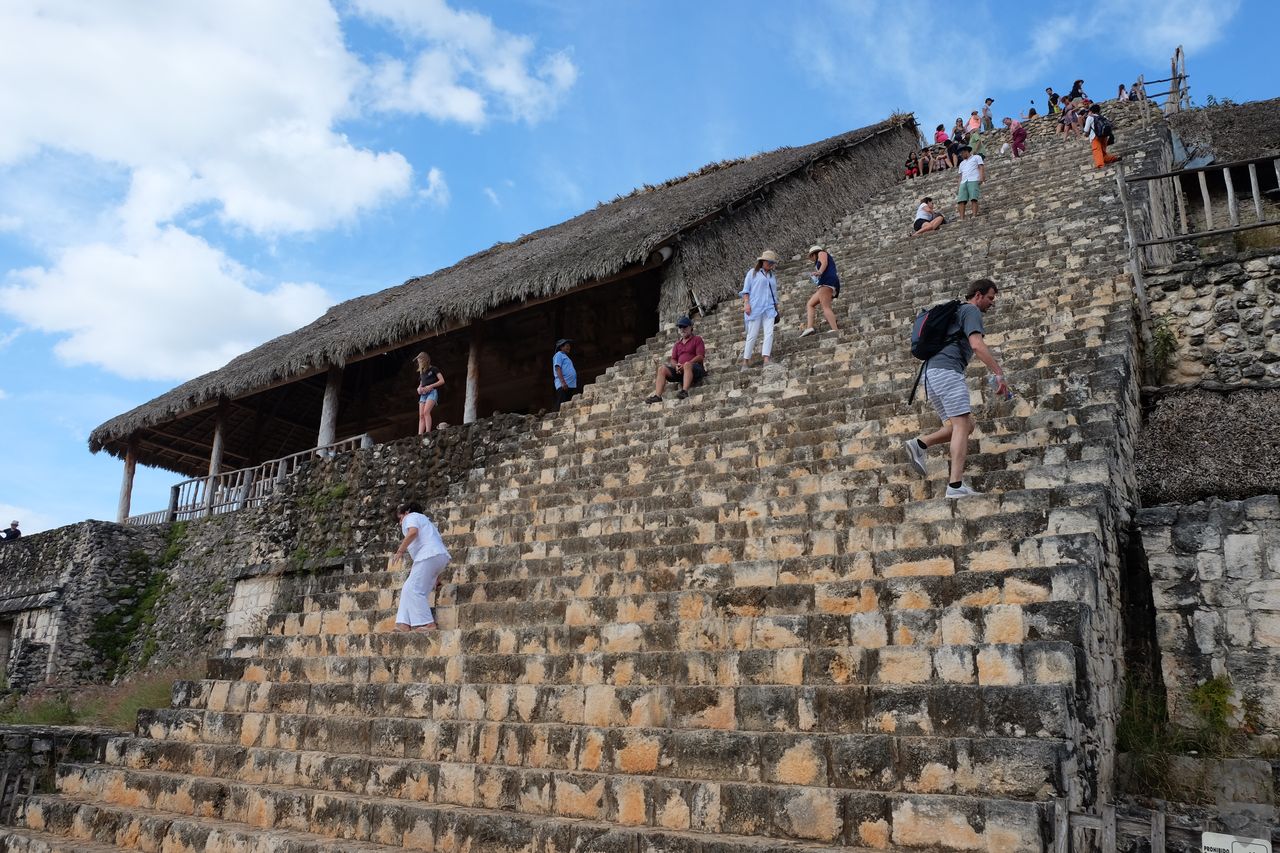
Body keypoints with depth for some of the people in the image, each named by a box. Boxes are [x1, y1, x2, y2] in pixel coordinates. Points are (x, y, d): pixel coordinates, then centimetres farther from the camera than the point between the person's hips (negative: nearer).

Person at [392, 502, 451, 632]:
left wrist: (401, 550, -8)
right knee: (408, 589, 8)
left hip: (428, 555, -10)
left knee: (414, 589, -11)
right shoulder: (424, 520, 36)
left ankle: (427, 623, -16)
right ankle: (405, 624, -1)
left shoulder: (410, 517, 9)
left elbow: (412, 532, -16)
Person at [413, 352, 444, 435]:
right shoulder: (421, 373, 23)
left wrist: (430, 386, -12)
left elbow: (442, 381, -3)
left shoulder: (433, 369, 4)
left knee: (426, 411, -27)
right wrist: (419, 388, 8)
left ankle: (428, 432, -32)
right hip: (423, 394, 7)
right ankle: (420, 434, -17)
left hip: (432, 392, -7)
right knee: (421, 415, -8)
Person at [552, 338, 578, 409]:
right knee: (561, 407, -15)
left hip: (571, 385, 9)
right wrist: (563, 382, -22)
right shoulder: (559, 355, 3)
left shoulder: (566, 357, 30)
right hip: (563, 386, -9)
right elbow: (557, 368, -11)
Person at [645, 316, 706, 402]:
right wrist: (676, 366, -6)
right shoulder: (678, 343, 26)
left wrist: (685, 365, -16)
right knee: (662, 369, -16)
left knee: (687, 365, -39)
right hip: (680, 370, 6)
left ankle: (685, 391, -56)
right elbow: (673, 359, 20)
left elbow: (700, 357, -5)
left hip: (696, 369, -6)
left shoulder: (697, 339, 9)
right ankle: (657, 396, -31)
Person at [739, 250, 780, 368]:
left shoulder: (773, 276, 21)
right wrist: (746, 303, -10)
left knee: (769, 333, -12)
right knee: (753, 335, -5)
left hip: (769, 309, 5)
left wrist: (776, 309, 21)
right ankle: (745, 361, 2)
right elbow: (745, 290, 2)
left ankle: (766, 359, -18)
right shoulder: (753, 272, 7)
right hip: (755, 308, -4)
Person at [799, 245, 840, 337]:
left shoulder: (821, 253, 15)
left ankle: (835, 330, -39)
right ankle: (809, 327, -6)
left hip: (827, 281, -10)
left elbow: (824, 263, -7)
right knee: (809, 304, 13)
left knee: (825, 307, -24)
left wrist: (819, 272, -26)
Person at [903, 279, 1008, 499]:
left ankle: (919, 444, -8)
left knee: (965, 425, 8)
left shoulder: (955, 312, 32)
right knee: (962, 425, -14)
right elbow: (977, 345, -14)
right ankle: (956, 485, -23)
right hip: (947, 370, -9)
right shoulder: (971, 311, 2)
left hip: (931, 373, 9)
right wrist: (999, 373, -18)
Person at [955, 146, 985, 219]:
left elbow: (981, 168, 6)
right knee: (961, 201, -14)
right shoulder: (962, 163, 35)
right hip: (963, 182, 5)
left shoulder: (976, 157, 19)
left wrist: (981, 178, -11)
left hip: (973, 180, -5)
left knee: (974, 199, -19)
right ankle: (961, 218, -23)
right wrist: (959, 187, 13)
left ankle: (974, 216, -27)